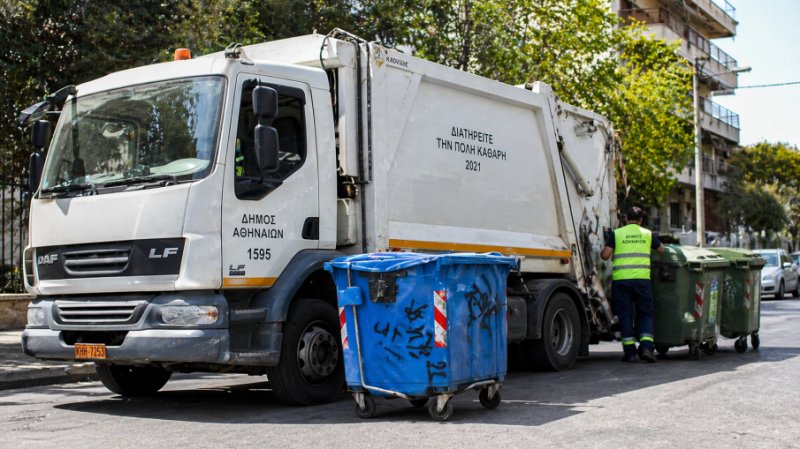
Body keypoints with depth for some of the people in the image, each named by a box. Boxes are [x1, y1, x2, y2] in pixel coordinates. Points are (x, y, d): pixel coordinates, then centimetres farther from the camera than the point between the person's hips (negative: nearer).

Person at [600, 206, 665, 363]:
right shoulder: (647, 234, 11)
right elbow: (661, 250, 27)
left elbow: (604, 255, -2)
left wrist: (603, 251, 21)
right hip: (642, 279, 1)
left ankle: (629, 352, 5)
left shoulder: (617, 234, 5)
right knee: (645, 314, 8)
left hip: (621, 279, 0)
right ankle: (646, 347, -8)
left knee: (625, 314, 6)